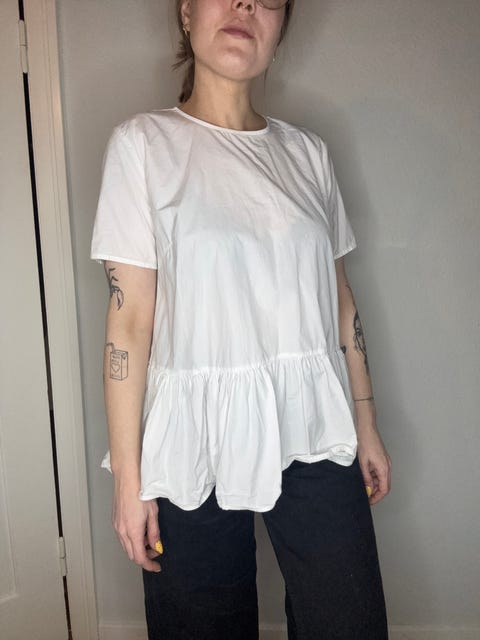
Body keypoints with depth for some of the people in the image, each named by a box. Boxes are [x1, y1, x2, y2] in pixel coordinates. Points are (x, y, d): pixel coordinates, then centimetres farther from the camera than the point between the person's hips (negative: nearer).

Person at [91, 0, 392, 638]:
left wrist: (366, 424, 11)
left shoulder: (307, 150, 7)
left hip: (315, 434, 3)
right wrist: (128, 476, -8)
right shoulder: (143, 142, -4)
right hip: (196, 443, -2)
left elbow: (339, 295, 10)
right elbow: (129, 320, -8)